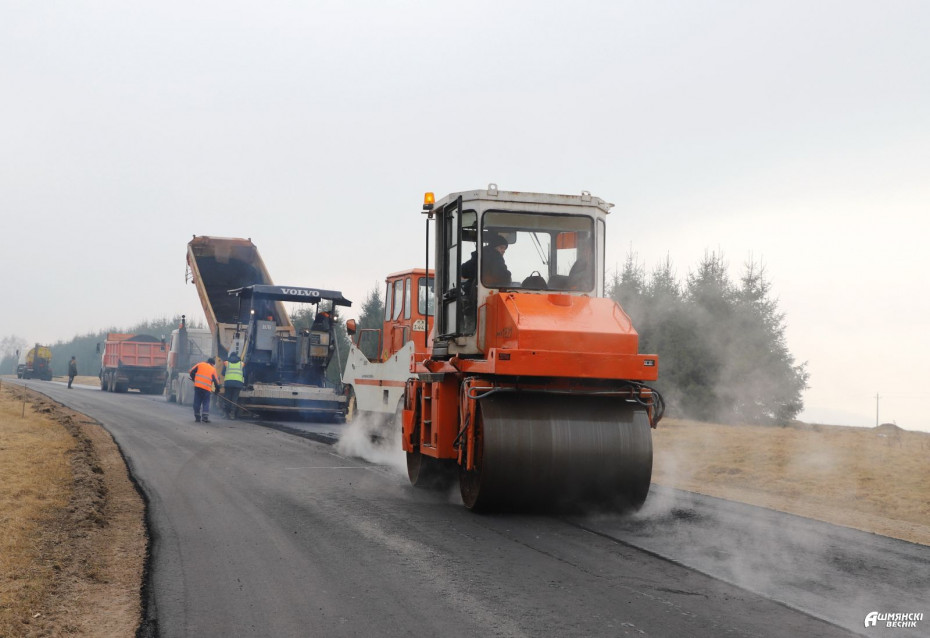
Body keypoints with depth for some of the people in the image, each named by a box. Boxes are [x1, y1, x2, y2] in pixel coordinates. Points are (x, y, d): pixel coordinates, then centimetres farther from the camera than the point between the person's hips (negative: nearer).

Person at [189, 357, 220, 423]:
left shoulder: (200, 364, 12)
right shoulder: (213, 369, 10)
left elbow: (192, 371, 7)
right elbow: (216, 381, 7)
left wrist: (193, 379, 23)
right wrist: (217, 389, 18)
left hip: (198, 386, 1)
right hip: (207, 388, -1)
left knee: (197, 402, 9)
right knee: (206, 403, 6)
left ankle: (197, 417, 9)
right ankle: (205, 417, -8)